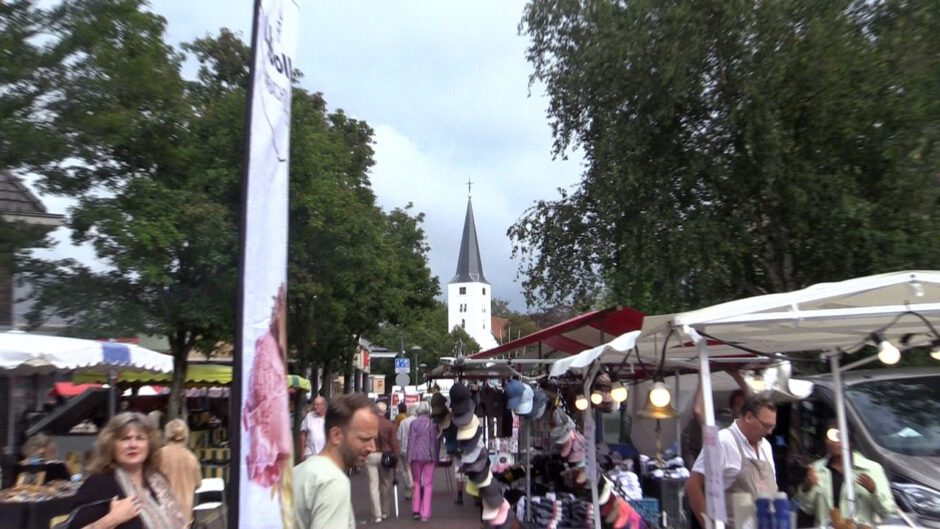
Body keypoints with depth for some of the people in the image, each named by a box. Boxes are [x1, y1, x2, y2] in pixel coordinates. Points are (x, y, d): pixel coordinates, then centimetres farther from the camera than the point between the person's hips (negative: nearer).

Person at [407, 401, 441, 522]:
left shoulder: (414, 423, -5)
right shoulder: (433, 423, 0)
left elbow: (411, 440, -7)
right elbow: (437, 441, 5)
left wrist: (409, 458, -3)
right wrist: (437, 457, 14)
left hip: (416, 455, 0)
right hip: (430, 456, 0)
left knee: (416, 482, 16)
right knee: (428, 484, 5)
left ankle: (416, 510, 12)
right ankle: (425, 513, 3)